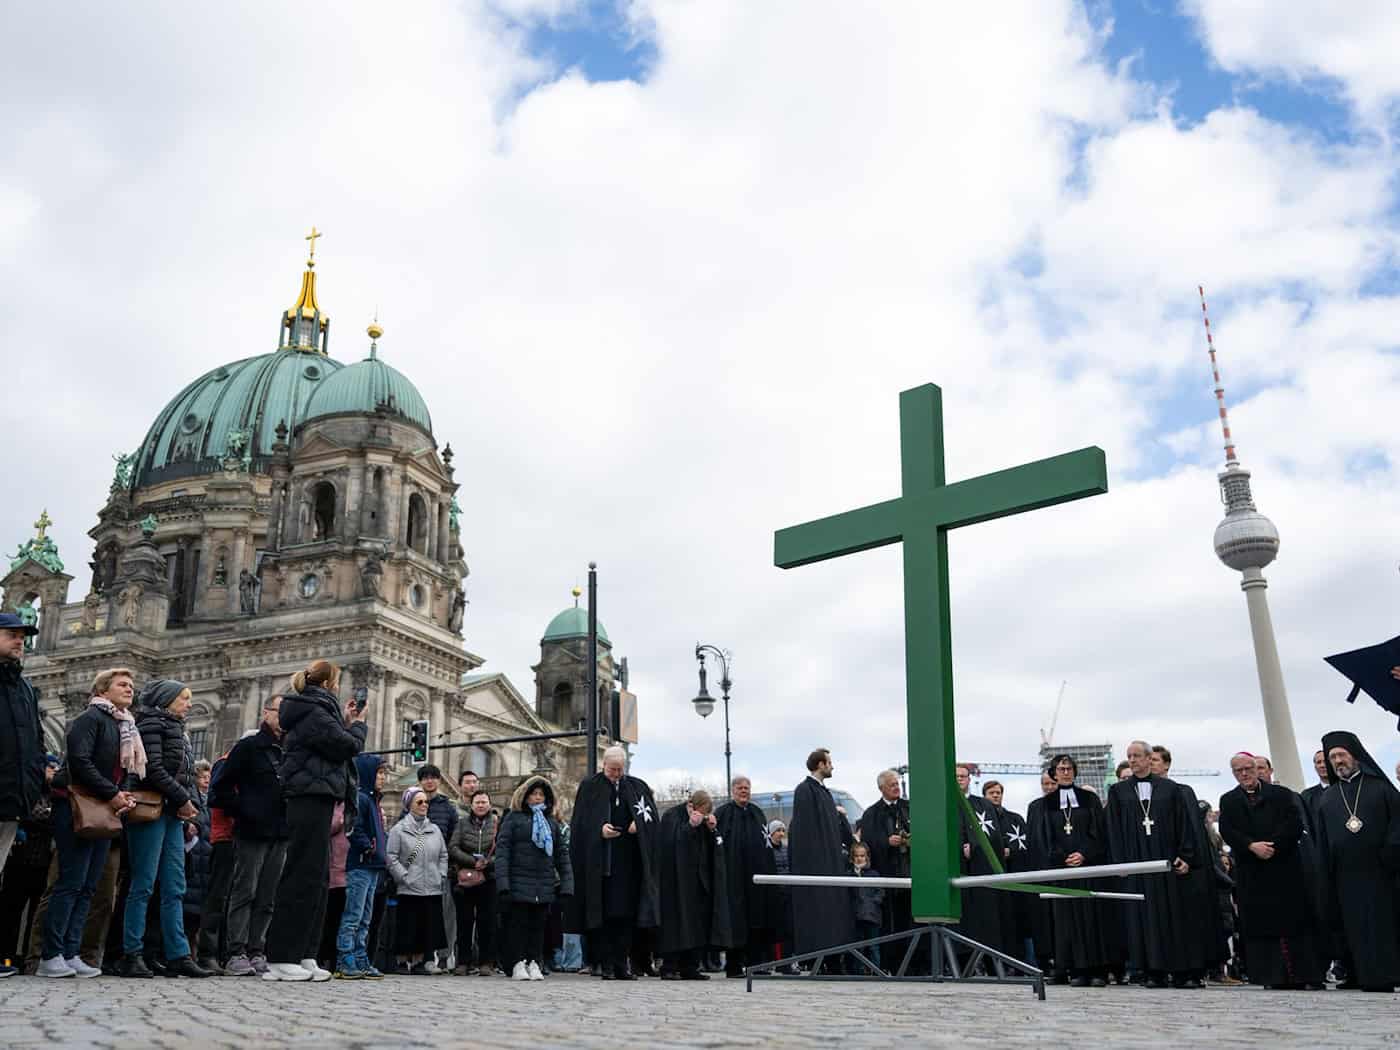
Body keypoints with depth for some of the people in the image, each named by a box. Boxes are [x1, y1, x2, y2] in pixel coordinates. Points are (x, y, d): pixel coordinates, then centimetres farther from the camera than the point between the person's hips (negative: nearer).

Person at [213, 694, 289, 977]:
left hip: (280, 836, 5)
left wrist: (290, 819, 8)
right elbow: (221, 786, -2)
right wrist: (244, 811, -7)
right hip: (252, 833, -5)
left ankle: (257, 952, 11)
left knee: (267, 898, 6)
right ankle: (237, 954, -3)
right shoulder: (248, 747, 0)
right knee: (244, 893, -5)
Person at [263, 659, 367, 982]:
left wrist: (345, 723, 15)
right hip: (313, 797, -11)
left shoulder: (310, 710, 20)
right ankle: (281, 959, -8)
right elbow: (347, 746, -13)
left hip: (311, 800, 11)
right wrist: (357, 725, 5)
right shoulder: (315, 711, -11)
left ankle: (304, 955, 11)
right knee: (305, 876, -9)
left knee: (317, 877, 10)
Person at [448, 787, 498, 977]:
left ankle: (486, 962, 6)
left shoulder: (497, 824, 8)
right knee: (464, 922, 4)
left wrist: (488, 863, -14)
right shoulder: (462, 823, 10)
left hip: (488, 880, -1)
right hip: (464, 879, 1)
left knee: (487, 922, -1)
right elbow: (452, 848, 0)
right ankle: (463, 962, 12)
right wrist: (473, 862, -11)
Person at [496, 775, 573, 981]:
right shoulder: (513, 818, 4)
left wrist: (566, 884, 3)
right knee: (518, 924, -1)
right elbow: (502, 849, -4)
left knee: (538, 925, 5)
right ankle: (517, 964, 5)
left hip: (545, 885, 3)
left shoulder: (552, 822, 16)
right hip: (519, 884, -3)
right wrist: (503, 882, -14)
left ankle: (534, 964, 10)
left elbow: (562, 854, 14)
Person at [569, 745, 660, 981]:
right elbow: (580, 823, 0)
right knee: (603, 914, -4)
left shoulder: (638, 786, 13)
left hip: (629, 862, 3)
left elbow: (651, 815, 10)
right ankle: (606, 965, 1)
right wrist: (599, 829, -17)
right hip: (600, 861, -2)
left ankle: (621, 964, 9)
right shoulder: (590, 787, 5)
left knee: (626, 914, 3)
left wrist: (639, 824, -10)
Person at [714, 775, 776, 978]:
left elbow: (767, 843, 19)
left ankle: (756, 963, 11)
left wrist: (769, 870, 13)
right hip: (734, 875, -5)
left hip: (756, 875, 5)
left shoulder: (758, 813, 17)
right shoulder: (722, 814, 1)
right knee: (736, 921, -4)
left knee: (757, 919, 5)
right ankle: (733, 966, 2)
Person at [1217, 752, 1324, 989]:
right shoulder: (1228, 800, 11)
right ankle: (1274, 976, 0)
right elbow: (1227, 831, -1)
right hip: (1251, 872, 1)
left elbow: (1294, 824, -4)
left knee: (1294, 920, -2)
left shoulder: (1281, 794, 8)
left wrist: (1272, 846, -14)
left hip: (1284, 867, -1)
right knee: (1261, 924, -2)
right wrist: (1252, 846, -16)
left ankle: (1306, 974, 3)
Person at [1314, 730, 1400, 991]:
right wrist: (1327, 877, 6)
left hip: (1377, 871, -3)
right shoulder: (1327, 797, 15)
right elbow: (1322, 841, 13)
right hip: (1345, 874, 3)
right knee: (1353, 926, 1)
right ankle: (1360, 976, 3)